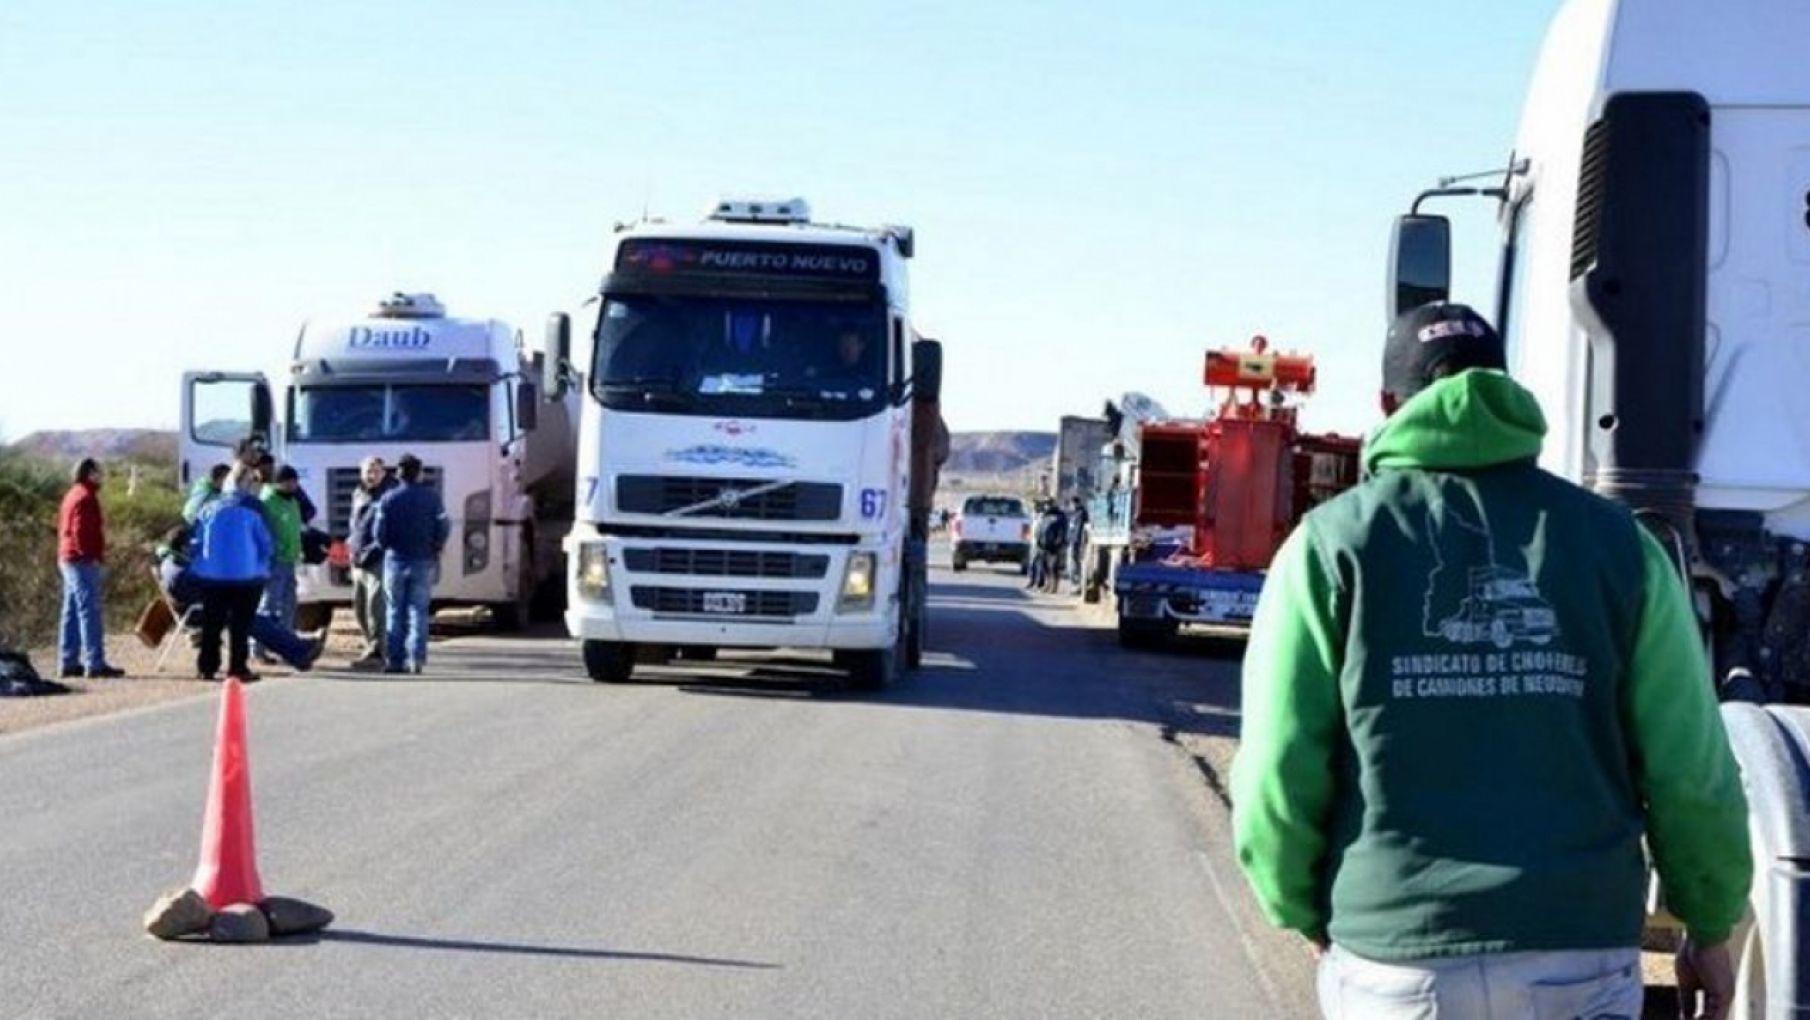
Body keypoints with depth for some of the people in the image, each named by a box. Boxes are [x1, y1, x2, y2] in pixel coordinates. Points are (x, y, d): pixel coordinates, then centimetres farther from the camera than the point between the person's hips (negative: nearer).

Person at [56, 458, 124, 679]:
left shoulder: (72, 495, 18)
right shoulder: (86, 497, -13)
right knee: (90, 611, -11)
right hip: (83, 561, -10)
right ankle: (95, 664, -13)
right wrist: (94, 558, -20)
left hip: (68, 560, 10)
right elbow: (81, 532, -21)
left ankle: (70, 663, 14)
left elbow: (63, 528, 21)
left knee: (72, 613, 11)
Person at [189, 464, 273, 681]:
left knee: (211, 624, 10)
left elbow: (197, 541, 10)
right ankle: (238, 668, 0)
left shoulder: (209, 508, 7)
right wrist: (262, 567, 14)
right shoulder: (252, 509, -4)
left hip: (211, 575, 4)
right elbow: (266, 544, -2)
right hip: (246, 575, -4)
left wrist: (197, 566, 21)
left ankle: (207, 667, 11)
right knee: (241, 624, 2)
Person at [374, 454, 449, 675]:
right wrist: (437, 546, 10)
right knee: (418, 611, 3)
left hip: (396, 560, 0)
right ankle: (416, 658, -8)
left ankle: (394, 660, 3)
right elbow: (444, 526, -6)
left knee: (394, 612, 7)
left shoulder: (388, 499, -3)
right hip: (423, 561, 0)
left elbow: (380, 534, -5)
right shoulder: (431, 497, -1)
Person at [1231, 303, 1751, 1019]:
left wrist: (1305, 913, 13)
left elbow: (1276, 777, -4)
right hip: (1581, 960, 1)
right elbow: (1691, 769, 2)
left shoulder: (1334, 543, 0)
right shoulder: (1612, 540, 4)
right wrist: (1712, 926, 16)